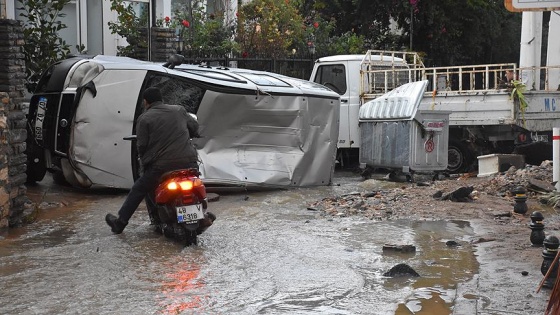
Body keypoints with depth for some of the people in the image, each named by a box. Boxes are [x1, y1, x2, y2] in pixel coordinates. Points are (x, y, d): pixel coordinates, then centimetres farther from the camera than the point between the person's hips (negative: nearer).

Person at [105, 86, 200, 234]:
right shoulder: (179, 110, 12)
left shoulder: (144, 118, 1)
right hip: (189, 163, 2)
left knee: (138, 190, 14)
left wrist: (144, 161, 17)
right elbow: (194, 127, 22)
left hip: (161, 165, -2)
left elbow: (142, 145, -2)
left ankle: (120, 223, 20)